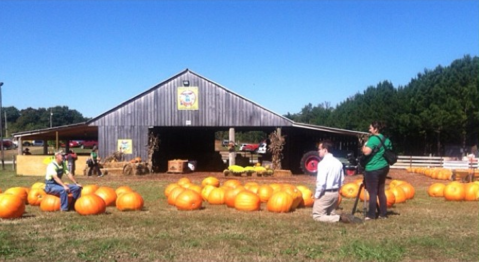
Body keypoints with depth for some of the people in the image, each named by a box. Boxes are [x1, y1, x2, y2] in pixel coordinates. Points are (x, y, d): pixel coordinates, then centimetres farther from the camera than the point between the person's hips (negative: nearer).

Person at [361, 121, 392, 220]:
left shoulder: (373, 138, -15)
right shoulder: (386, 139, 12)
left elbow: (366, 152, -25)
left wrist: (364, 146, -6)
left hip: (373, 169, -8)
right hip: (384, 167, 8)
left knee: (373, 192, -3)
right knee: (381, 191, 14)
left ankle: (371, 214, 1)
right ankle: (383, 213, 18)